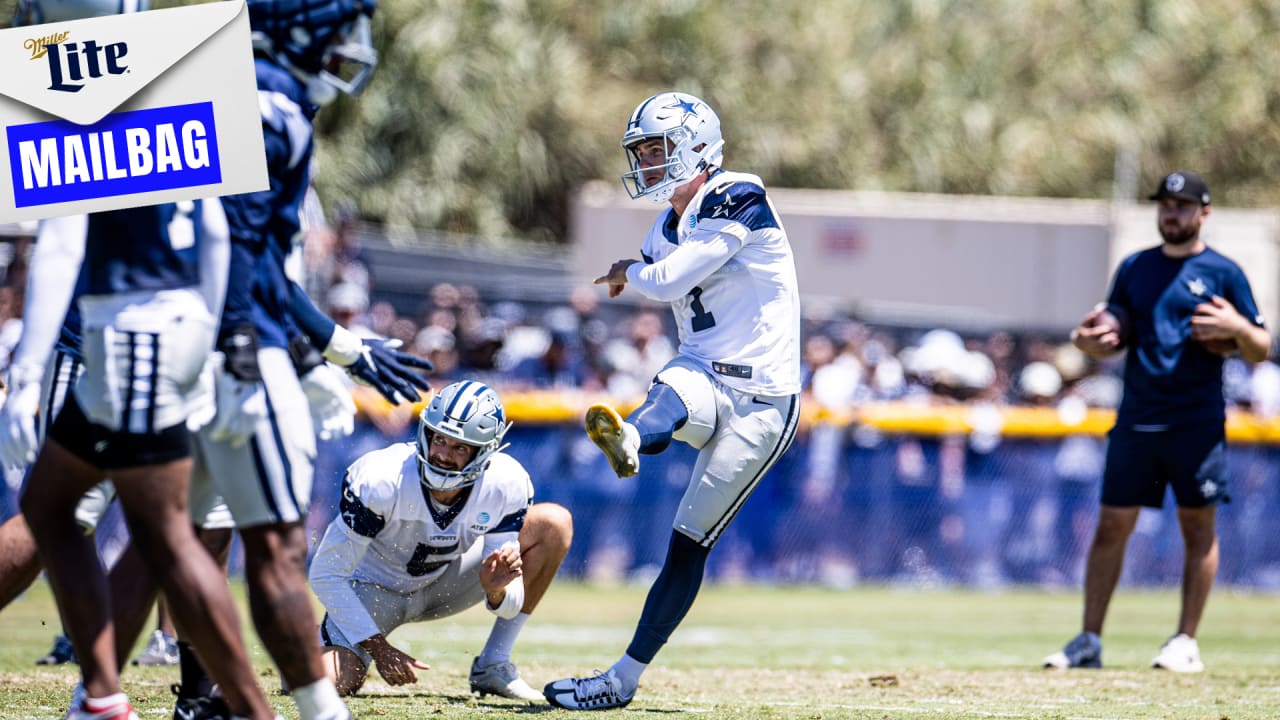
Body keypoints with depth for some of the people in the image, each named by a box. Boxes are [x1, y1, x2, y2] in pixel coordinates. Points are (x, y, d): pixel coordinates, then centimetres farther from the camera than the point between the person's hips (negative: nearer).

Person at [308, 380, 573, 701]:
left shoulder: (505, 485, -22)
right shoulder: (379, 479, -32)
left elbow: (510, 607, -16)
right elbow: (325, 574, -24)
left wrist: (496, 591, -40)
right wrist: (379, 648, -27)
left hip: (441, 584, 4)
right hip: (373, 587, -4)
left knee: (554, 524, -10)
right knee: (333, 682, -30)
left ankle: (493, 666, -4)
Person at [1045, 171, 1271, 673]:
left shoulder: (1223, 273, 2)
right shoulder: (1134, 268, 14)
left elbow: (1260, 352, 1)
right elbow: (1113, 338, 19)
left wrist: (1239, 328, -20)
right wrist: (1090, 342, -4)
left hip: (1197, 421, -4)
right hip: (1136, 420, 4)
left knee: (1198, 528, -1)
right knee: (1111, 527, 2)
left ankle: (1187, 643, 4)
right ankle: (1089, 641, 6)